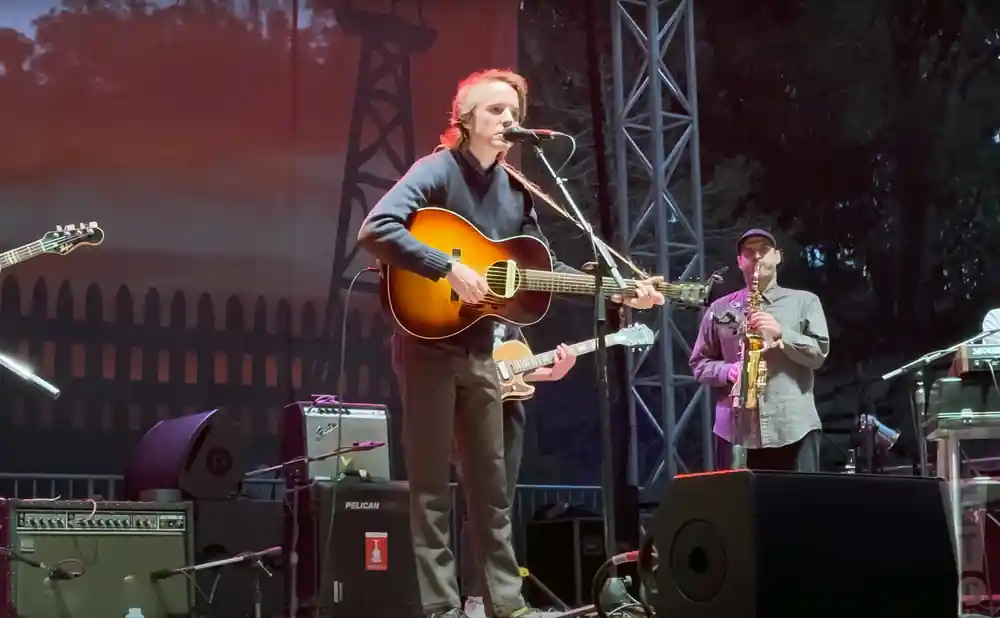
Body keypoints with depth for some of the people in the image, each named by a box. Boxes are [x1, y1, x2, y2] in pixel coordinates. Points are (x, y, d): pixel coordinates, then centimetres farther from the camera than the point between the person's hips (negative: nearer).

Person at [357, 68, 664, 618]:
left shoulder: (514, 190, 10)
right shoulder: (438, 170, -11)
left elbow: (546, 268, 16)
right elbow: (376, 229, -25)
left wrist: (620, 292, 7)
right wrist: (449, 269, -28)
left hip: (478, 349, 7)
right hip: (428, 343, -7)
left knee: (490, 483, 11)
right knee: (432, 483, -1)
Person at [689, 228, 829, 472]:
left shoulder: (804, 301, 11)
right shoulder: (720, 309, 14)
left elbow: (818, 355, 2)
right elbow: (699, 364, 13)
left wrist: (781, 333, -12)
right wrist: (728, 372, -7)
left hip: (794, 427, -1)